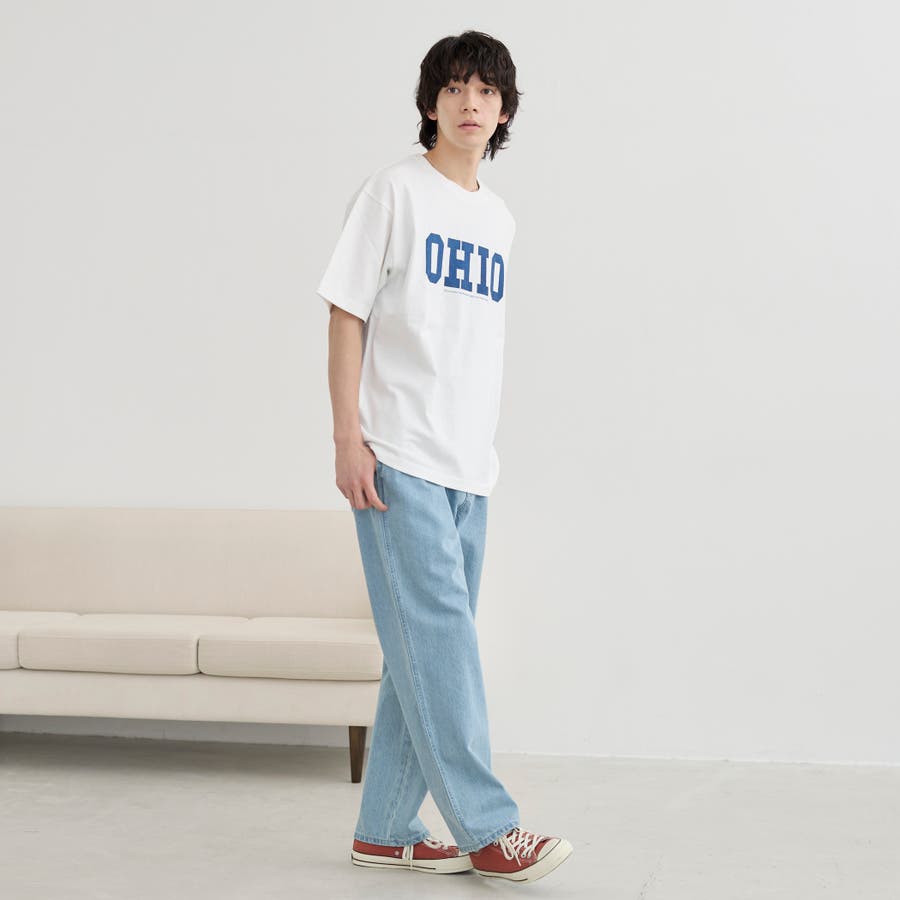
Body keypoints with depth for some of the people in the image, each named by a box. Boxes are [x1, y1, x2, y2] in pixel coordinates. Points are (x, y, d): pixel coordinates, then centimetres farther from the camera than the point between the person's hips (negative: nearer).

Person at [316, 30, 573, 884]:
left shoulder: (498, 219, 17)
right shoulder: (395, 190, -1)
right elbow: (346, 313, -5)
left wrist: (483, 453, 15)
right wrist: (348, 436, -12)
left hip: (468, 463, 7)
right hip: (398, 458, -6)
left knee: (427, 649, 7)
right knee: (437, 636, -10)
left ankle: (384, 828, 15)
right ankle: (485, 825, -6)